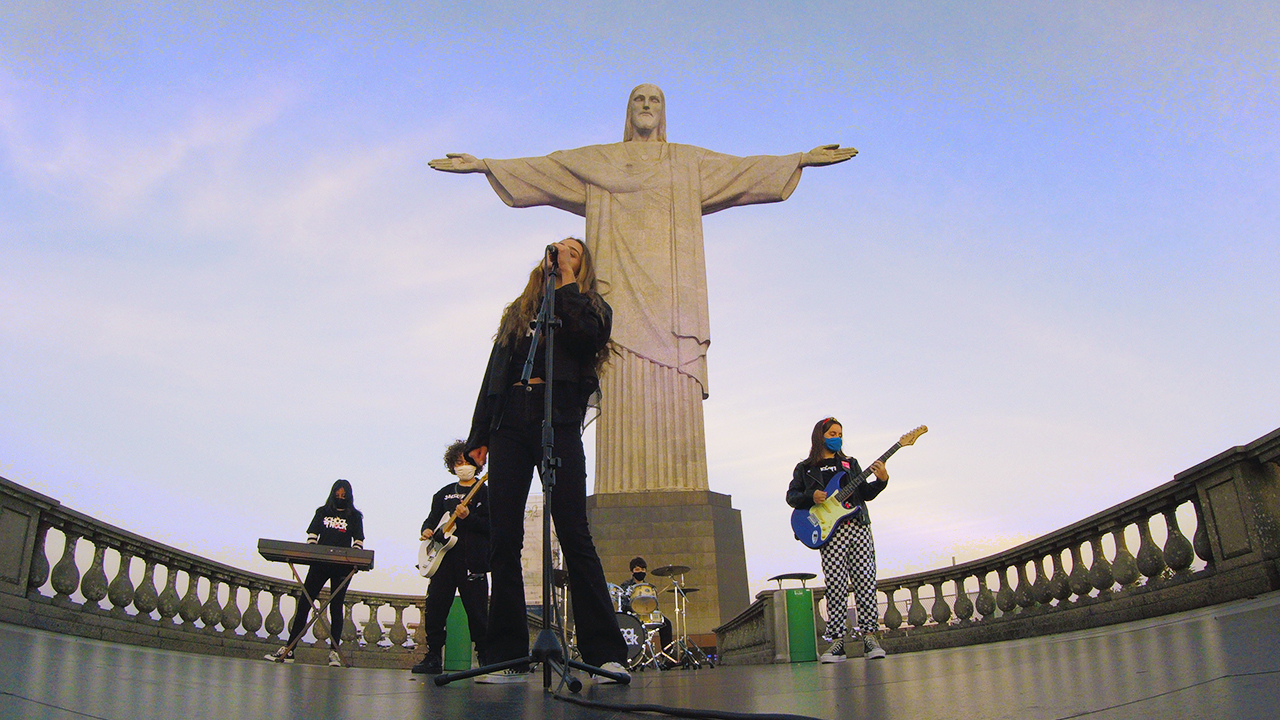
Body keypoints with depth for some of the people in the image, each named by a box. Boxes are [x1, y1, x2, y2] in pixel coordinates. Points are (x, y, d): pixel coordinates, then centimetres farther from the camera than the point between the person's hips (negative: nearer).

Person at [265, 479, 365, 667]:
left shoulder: (355, 517, 9)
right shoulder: (322, 512, 15)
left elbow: (358, 542, 3)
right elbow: (312, 536, 10)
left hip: (341, 567, -2)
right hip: (319, 564, 2)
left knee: (336, 608, -3)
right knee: (303, 604, -1)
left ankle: (334, 651, -2)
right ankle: (289, 649, 2)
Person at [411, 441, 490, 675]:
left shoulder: (485, 493, 6)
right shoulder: (444, 493, 21)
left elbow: (493, 526, -4)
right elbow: (432, 519, 24)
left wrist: (468, 518, -18)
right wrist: (427, 531, 2)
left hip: (472, 561, -4)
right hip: (444, 559, 5)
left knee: (477, 613, -4)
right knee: (435, 608, 0)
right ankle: (433, 658, 9)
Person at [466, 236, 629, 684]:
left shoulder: (591, 307, 18)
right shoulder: (517, 312, 26)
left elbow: (587, 337, -7)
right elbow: (493, 374, 20)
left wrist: (566, 279, 1)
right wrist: (479, 436, 10)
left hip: (559, 424, -3)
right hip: (510, 424, 4)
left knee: (575, 535, -11)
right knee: (503, 538, -5)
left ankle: (604, 653, -10)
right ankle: (506, 657, -3)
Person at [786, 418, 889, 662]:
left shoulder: (849, 463, 21)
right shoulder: (805, 468, 14)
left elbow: (866, 494, 14)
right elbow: (791, 496, 8)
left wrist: (881, 480, -4)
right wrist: (811, 497, -10)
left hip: (858, 526, 2)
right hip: (830, 532, -2)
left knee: (865, 582, -5)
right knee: (836, 586, -7)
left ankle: (869, 636, -2)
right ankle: (837, 641, -3)